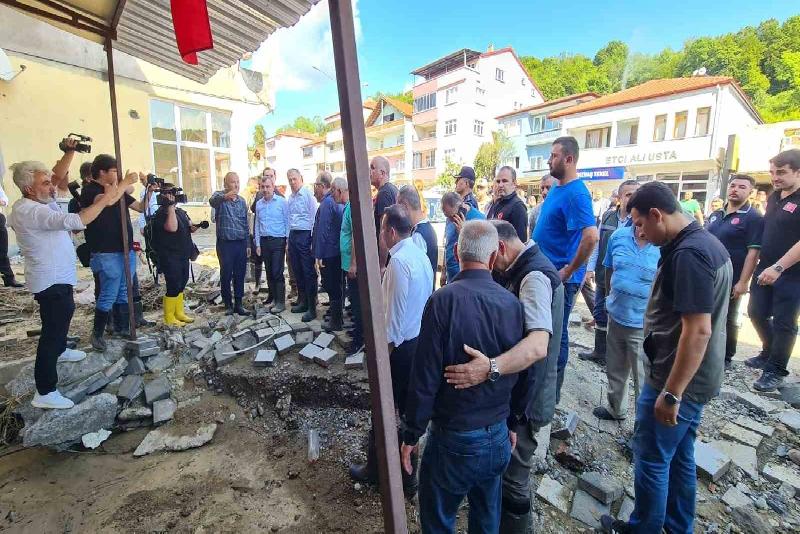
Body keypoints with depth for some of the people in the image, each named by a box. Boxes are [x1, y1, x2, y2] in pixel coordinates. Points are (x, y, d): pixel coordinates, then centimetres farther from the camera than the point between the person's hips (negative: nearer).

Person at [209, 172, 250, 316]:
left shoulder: (242, 201, 12)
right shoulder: (219, 196, -3)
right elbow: (213, 201, -29)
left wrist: (248, 244, 12)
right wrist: (225, 197, -51)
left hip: (241, 243, 4)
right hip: (225, 243, -4)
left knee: (240, 275, 7)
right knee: (226, 275, 4)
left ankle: (238, 304, 16)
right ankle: (228, 304, 17)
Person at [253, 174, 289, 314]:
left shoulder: (282, 202, -4)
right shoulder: (259, 204, 9)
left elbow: (287, 222, -4)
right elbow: (257, 224, 13)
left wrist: (288, 242, -8)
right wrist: (258, 244, 9)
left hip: (278, 240, -5)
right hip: (264, 241, 5)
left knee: (277, 273, -5)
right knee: (269, 272, 10)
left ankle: (280, 302, 4)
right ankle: (274, 298, 22)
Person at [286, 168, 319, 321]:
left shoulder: (308, 194, -7)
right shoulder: (290, 198, 13)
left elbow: (314, 217, -10)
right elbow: (289, 219, 16)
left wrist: (313, 240, -13)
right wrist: (289, 239, 13)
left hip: (305, 235, -7)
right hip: (293, 235, 7)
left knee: (309, 273, -4)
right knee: (297, 271, 13)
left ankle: (312, 307, 3)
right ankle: (302, 301, 27)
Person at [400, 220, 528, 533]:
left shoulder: (443, 301, -23)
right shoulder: (513, 304, -9)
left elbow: (425, 377, -20)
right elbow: (522, 374, 2)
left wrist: (411, 435, -5)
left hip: (454, 440, -4)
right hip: (499, 438, 5)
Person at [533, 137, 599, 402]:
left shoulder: (576, 193, -19)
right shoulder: (556, 189, 10)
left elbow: (591, 236, -30)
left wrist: (569, 271, -21)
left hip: (560, 278, -9)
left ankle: (552, 392, 23)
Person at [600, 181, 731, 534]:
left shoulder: (688, 253, -24)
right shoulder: (707, 242, 8)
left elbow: (698, 330, -27)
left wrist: (670, 393, -22)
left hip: (677, 381, -10)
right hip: (695, 379, 10)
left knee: (651, 460, 8)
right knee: (680, 457, 22)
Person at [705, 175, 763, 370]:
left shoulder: (753, 218, -8)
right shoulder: (715, 215, 11)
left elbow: (753, 252, -14)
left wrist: (743, 282, -19)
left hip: (729, 280, -6)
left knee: (727, 320, 6)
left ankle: (726, 357, 22)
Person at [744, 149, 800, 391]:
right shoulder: (774, 197, 9)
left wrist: (778, 267, -25)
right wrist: (764, 265, 15)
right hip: (765, 268, 7)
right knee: (756, 312, 14)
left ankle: (775, 370, 16)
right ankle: (769, 353, 35)